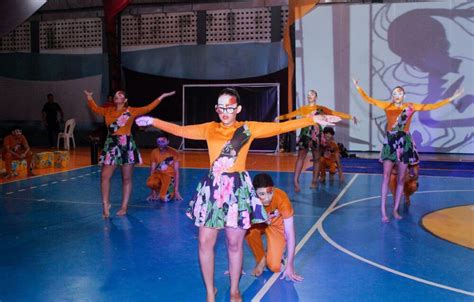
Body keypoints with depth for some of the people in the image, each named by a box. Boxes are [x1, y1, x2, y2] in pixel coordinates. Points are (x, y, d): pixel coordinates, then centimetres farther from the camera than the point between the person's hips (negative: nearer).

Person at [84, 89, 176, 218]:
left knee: (126, 178, 4)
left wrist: (161, 97, -4)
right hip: (111, 146, 3)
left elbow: (147, 108, -1)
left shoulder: (131, 111, 1)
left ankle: (124, 207, 11)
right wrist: (89, 98, 11)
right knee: (105, 176, -5)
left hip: (126, 146, -3)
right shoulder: (108, 111, 12)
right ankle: (106, 204, 7)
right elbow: (96, 108, 23)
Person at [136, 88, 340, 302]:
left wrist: (313, 119, -11)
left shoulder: (248, 128, 1)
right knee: (205, 242, 2)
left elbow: (280, 128, -5)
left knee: (234, 243, 5)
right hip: (212, 187, 2)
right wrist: (153, 121, 6)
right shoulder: (209, 129, 8)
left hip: (237, 188, -2)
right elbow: (180, 130, 11)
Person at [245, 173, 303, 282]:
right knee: (249, 231, -35)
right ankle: (261, 260, -7)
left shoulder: (281, 197, -35)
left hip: (276, 225, -1)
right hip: (257, 223, 1)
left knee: (274, 267, -18)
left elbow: (290, 233, -29)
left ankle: (273, 253, 16)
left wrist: (289, 265, -29)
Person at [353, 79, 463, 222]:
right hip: (390, 142, -1)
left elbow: (431, 106, 3)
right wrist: (358, 88, -3)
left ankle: (395, 210, 14)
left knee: (401, 178, 4)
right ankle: (383, 211, -6)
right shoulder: (387, 106, 3)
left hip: (404, 143, 2)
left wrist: (452, 98, 1)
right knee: (386, 176, -8)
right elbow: (369, 100, 3)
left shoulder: (411, 107, 3)